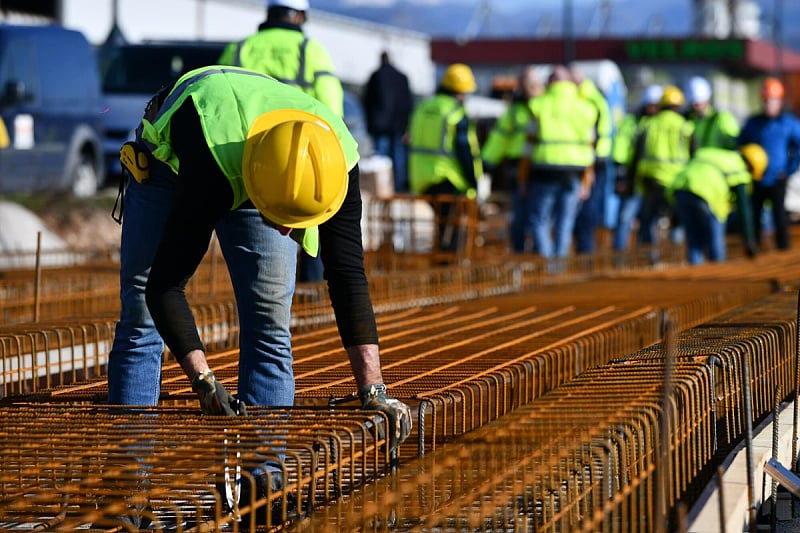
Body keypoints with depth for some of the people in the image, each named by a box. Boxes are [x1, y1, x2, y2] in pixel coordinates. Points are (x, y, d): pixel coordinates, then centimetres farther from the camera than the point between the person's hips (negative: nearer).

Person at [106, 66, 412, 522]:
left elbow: (348, 278, -31)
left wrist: (374, 390, -36)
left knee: (270, 317, -11)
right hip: (169, 163, -2)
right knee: (141, 317, -8)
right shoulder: (210, 163, -47)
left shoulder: (339, 163, -36)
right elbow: (164, 287, -42)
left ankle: (265, 477, -12)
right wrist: (205, 382, -50)